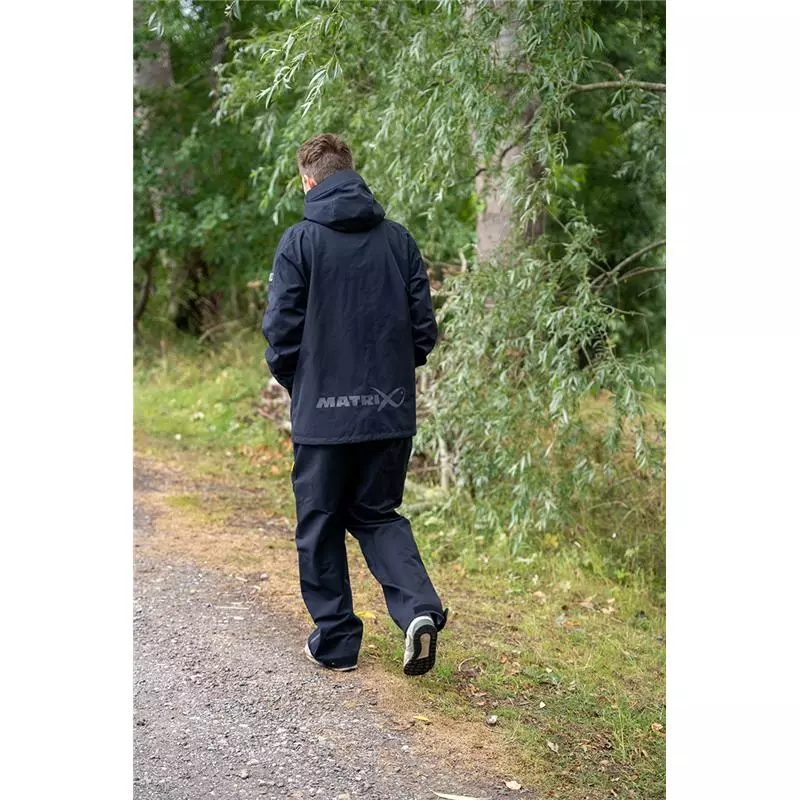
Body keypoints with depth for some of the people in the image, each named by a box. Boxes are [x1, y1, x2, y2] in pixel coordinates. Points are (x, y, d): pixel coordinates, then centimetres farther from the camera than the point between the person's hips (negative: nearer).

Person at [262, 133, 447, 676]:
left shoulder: (300, 242, -6)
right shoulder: (399, 239, 4)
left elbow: (282, 329, -9)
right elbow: (424, 328, 4)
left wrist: (295, 383, 9)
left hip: (323, 412, -3)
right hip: (391, 411, 4)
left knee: (320, 527, 12)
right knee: (378, 515, 17)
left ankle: (335, 640, 18)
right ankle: (419, 607, -4)